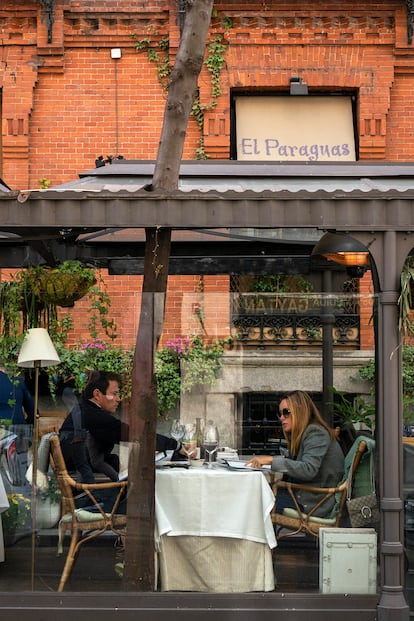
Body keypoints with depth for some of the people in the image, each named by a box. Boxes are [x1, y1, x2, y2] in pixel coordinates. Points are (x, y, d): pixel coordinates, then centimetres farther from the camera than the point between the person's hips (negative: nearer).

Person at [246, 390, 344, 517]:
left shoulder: (315, 433, -12)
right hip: (299, 492, 9)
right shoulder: (300, 435, 18)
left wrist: (271, 460, -25)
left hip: (313, 502, -9)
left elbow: (308, 470, -26)